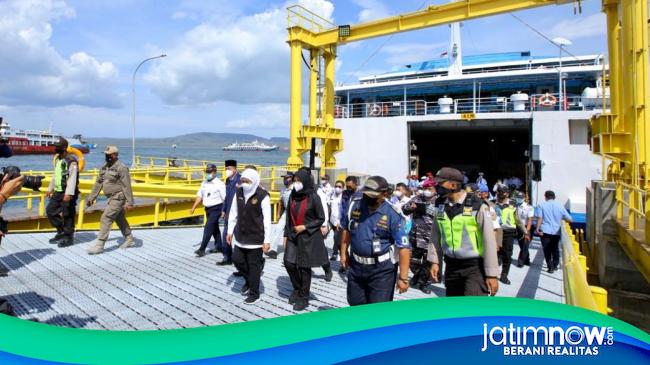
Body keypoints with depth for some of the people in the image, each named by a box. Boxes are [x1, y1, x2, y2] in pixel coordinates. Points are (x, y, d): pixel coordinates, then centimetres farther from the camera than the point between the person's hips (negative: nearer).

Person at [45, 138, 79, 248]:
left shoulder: (71, 161, -15)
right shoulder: (58, 159, 14)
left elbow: (72, 178, -22)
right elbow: (55, 175, 23)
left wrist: (69, 194, -27)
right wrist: (50, 188, 24)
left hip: (67, 193, -9)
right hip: (58, 192, 10)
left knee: (67, 215, -2)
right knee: (50, 211, 14)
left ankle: (68, 237, 11)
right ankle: (61, 232, 27)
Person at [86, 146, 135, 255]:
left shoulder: (121, 168, -16)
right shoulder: (105, 168, 10)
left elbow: (127, 186, -19)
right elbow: (98, 183, 15)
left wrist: (129, 202, -21)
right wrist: (91, 197, 14)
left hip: (118, 198, -9)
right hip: (112, 198, 9)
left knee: (106, 219, -11)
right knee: (120, 219, 17)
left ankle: (99, 245, -7)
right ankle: (129, 239, 31)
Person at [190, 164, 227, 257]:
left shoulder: (219, 184, -12)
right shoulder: (204, 183, 8)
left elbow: (225, 198, -13)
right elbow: (200, 196, 12)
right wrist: (194, 207, 6)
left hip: (216, 208, -7)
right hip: (208, 208, 7)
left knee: (208, 228, -12)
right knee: (214, 228, 17)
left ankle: (202, 249, -10)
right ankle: (219, 246, 30)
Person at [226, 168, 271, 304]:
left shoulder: (262, 196, -17)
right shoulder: (238, 193, 1)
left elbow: (267, 220, -16)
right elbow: (233, 213, 10)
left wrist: (267, 240, -16)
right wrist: (230, 231, 9)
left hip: (256, 237, -6)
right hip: (240, 236, 6)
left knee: (254, 265, 4)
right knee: (237, 260, 13)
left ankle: (254, 293, 20)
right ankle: (249, 280, 39)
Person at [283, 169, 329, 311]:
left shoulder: (313, 197, -12)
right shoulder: (293, 196, 2)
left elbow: (321, 218, -8)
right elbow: (288, 217, 9)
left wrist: (305, 227, -15)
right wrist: (286, 234, 8)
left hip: (309, 237, -5)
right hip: (293, 235, 5)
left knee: (304, 266, 2)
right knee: (289, 263, 4)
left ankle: (304, 298, 19)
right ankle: (297, 289, 31)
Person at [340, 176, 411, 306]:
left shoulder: (392, 214, -18)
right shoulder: (355, 204, -4)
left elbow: (404, 247, -18)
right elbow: (347, 230, 13)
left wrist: (403, 278, -18)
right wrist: (344, 253, 14)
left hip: (382, 269, -5)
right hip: (356, 265, 5)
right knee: (355, 305, 21)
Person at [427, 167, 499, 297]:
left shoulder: (477, 206, -13)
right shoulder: (440, 207, 3)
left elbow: (489, 241, -12)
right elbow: (435, 235, 12)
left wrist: (492, 274, -13)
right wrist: (434, 261, 8)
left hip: (475, 267, -5)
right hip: (451, 266, 5)